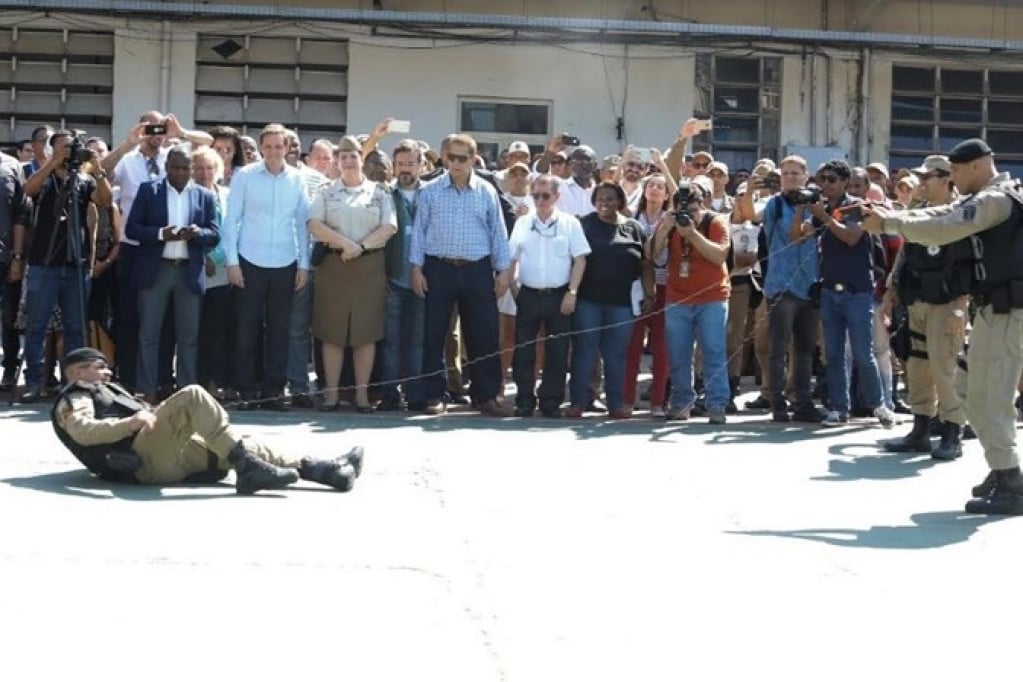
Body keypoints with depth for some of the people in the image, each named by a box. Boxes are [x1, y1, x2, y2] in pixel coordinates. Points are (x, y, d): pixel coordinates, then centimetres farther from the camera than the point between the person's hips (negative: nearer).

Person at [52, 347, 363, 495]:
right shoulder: (74, 399, 10)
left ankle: (325, 469, -15)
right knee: (192, 396, -24)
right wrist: (132, 423, -27)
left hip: (172, 457, 9)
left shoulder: (105, 391, 37)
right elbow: (82, 432, -13)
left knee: (241, 449, -2)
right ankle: (248, 468, -32)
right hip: (143, 458, -9)